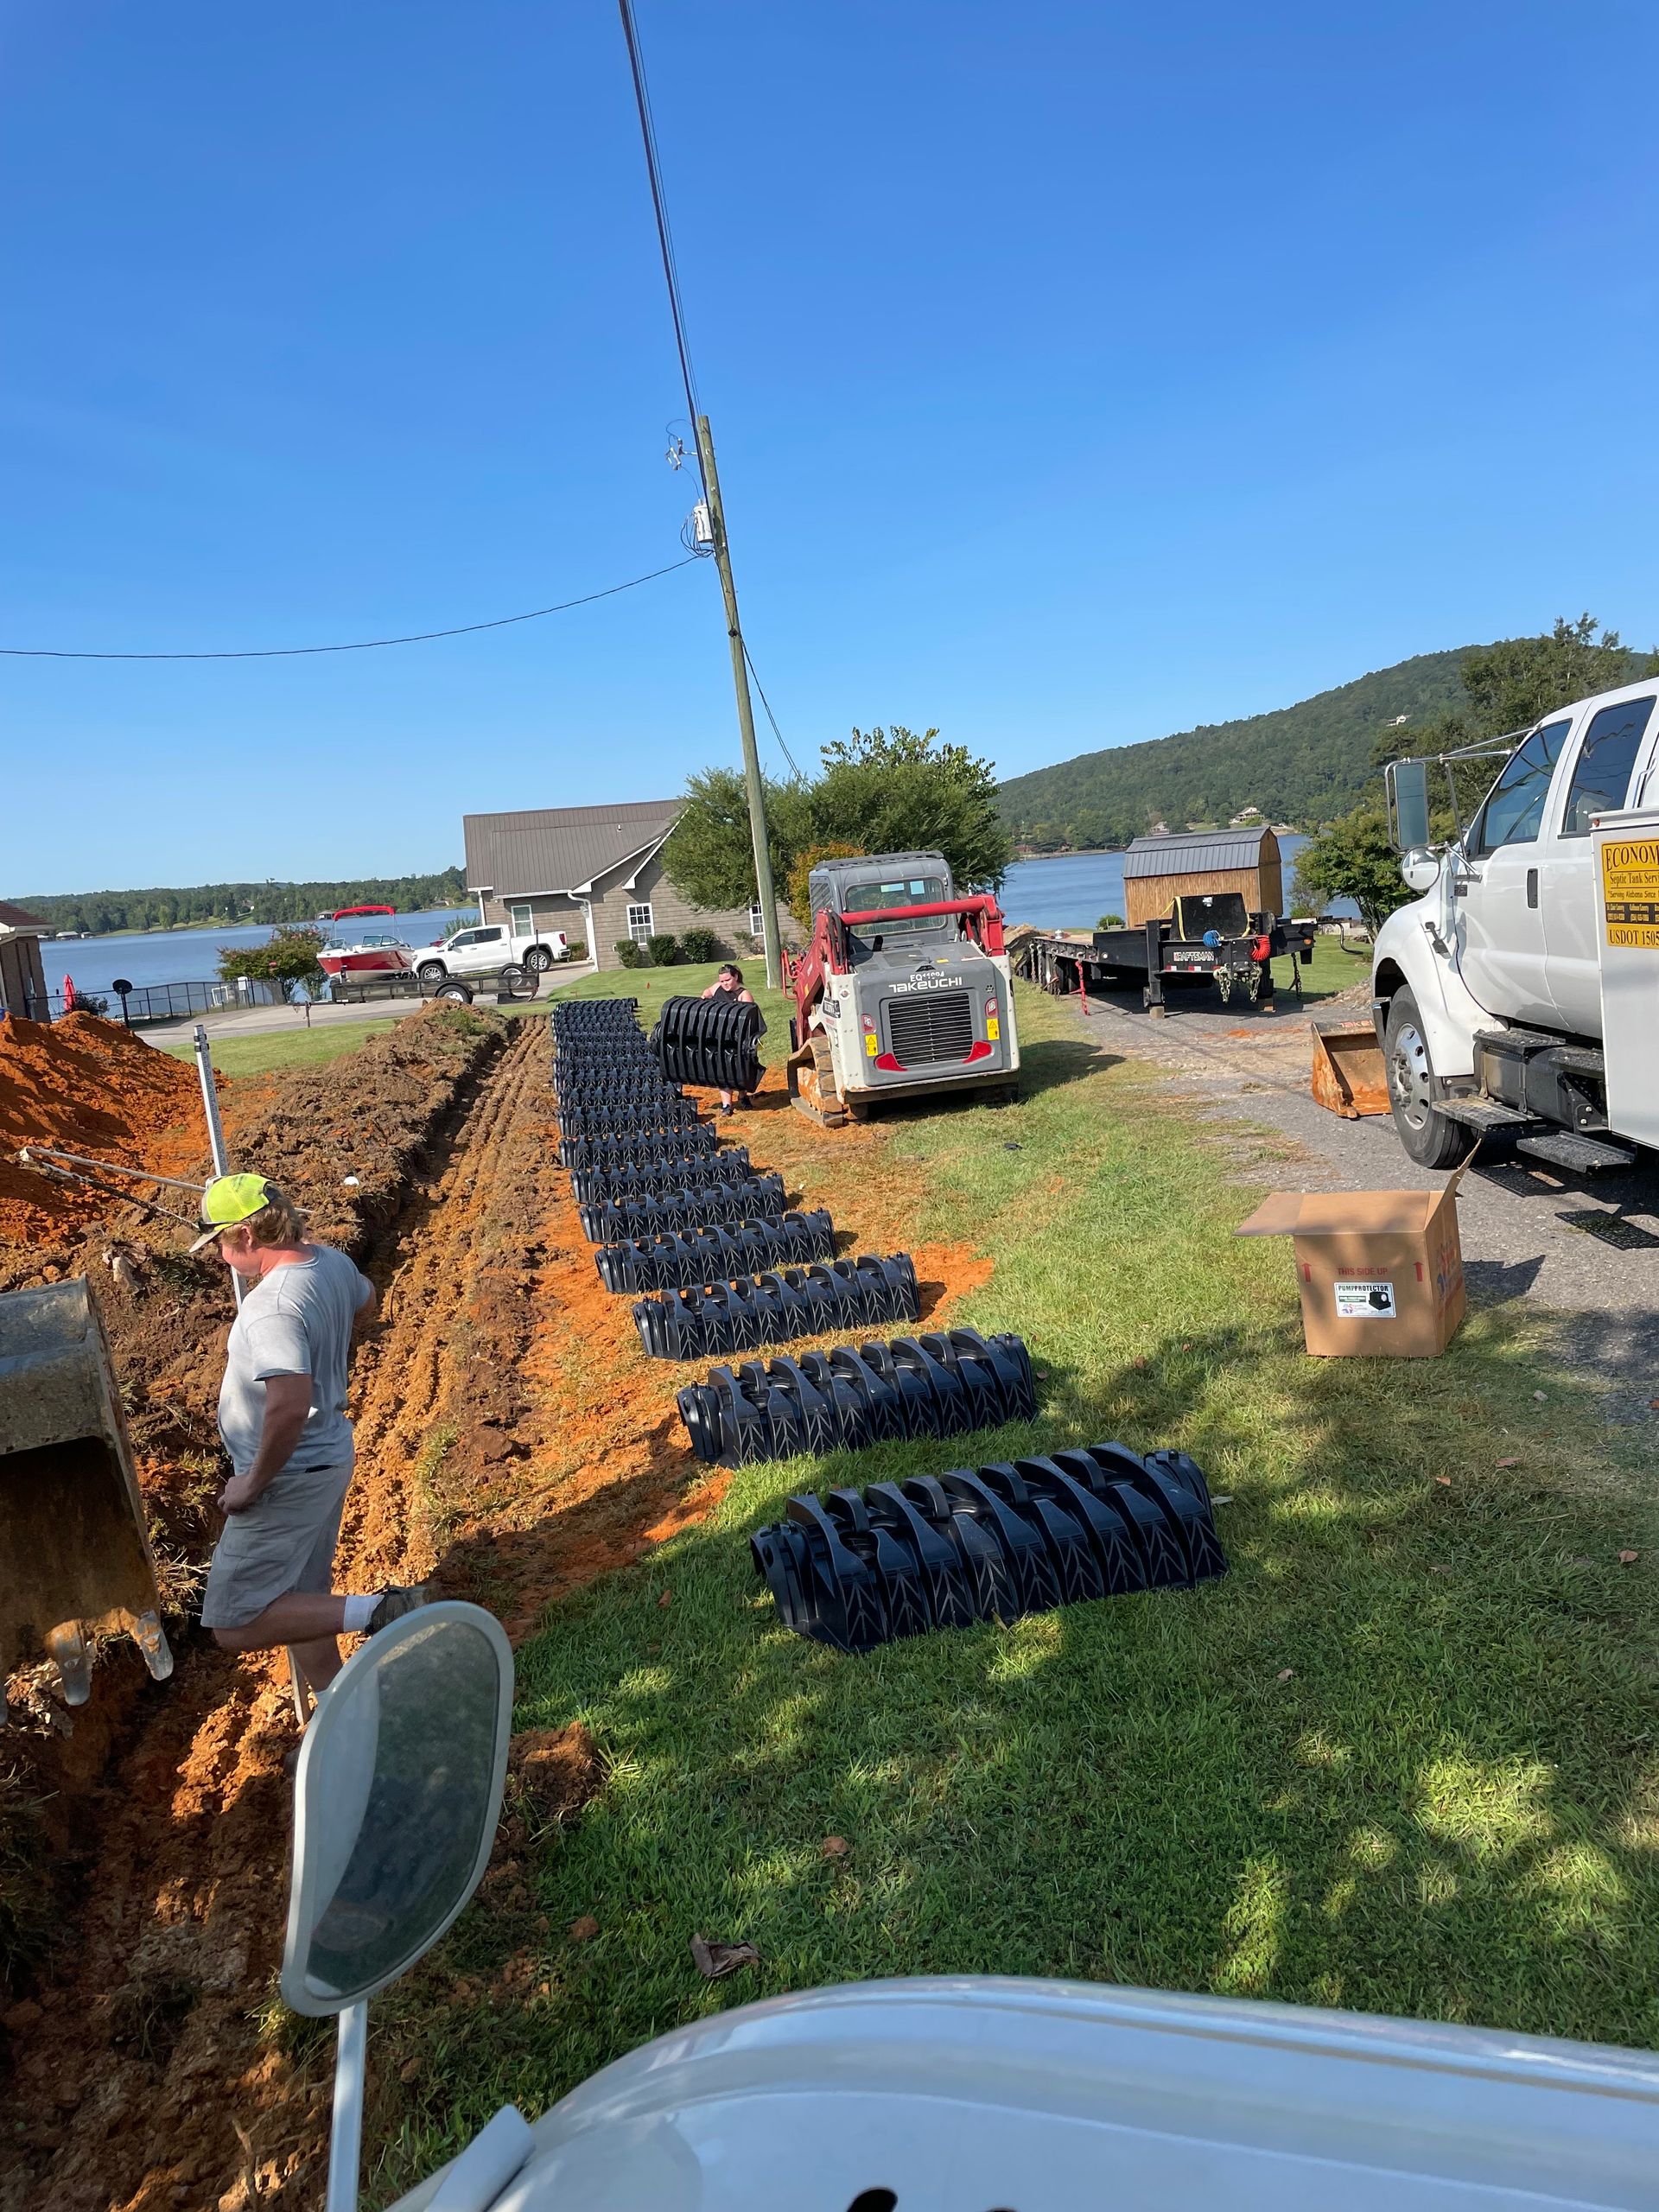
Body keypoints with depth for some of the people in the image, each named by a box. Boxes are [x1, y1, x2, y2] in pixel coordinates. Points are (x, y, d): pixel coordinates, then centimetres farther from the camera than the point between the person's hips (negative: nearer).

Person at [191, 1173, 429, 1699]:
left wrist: (253, 1483, -23)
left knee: (235, 1625, -2)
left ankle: (379, 1612, -9)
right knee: (301, 1601, 22)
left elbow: (290, 1406, -38)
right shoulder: (332, 1263, -2)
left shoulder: (272, 1306, -29)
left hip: (289, 1476, -9)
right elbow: (366, 1303, 21)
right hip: (328, 1459, 9)